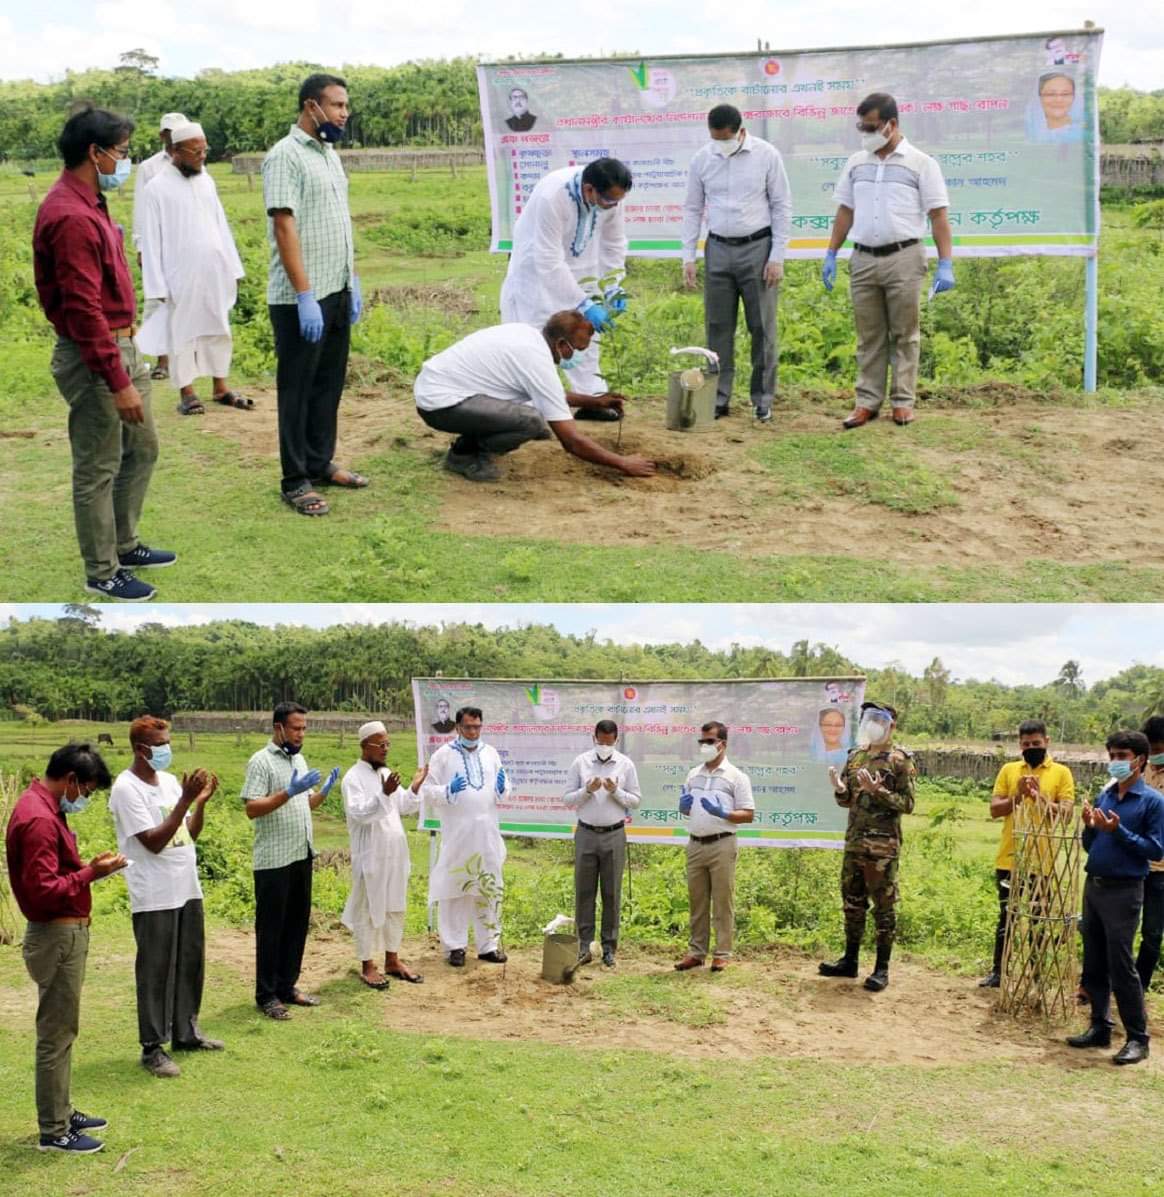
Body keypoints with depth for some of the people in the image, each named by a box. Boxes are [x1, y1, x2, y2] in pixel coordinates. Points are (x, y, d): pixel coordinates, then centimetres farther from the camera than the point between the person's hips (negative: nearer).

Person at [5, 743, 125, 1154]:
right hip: (58, 938, -11)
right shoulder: (39, 819, -22)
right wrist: (91, 873, -19)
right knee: (56, 1033, -1)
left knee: (60, 1030, 19)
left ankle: (61, 1112, 30)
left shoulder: (42, 808, 11)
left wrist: (87, 867, 4)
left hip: (63, 934, 11)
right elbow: (43, 889, -26)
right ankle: (54, 1132, 7)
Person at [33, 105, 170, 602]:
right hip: (94, 359, -10)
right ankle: (101, 574, 13)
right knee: (98, 470, 2)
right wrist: (118, 382, -25)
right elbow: (84, 310, -25)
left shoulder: (86, 203, 10)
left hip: (121, 346, 10)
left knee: (141, 449, 20)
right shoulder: (70, 216, -22)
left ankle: (124, 546, 35)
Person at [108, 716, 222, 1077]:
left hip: (188, 890, 8)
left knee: (191, 964, 15)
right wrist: (185, 800, -22)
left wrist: (201, 801, -4)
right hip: (154, 897, -8)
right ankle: (152, 1048, 9)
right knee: (156, 972, 0)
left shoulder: (169, 781, 9)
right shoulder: (126, 789, -14)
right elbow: (153, 842, -19)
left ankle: (186, 1032, 29)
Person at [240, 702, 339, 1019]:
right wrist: (289, 792, -27)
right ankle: (266, 995, 7)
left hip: (302, 856, 8)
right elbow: (251, 809, -19)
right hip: (274, 860, -8)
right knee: (271, 927, 0)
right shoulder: (261, 761, -11)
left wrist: (323, 792, 1)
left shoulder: (299, 759, 14)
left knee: (297, 923, 12)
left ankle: (287, 986, 23)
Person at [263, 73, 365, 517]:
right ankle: (295, 481, 7)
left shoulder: (329, 153, 13)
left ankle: (320, 463, 26)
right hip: (301, 298, -8)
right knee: (298, 389, 0)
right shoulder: (285, 155, -13)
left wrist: (353, 282, 15)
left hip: (337, 292, 8)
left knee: (329, 383, 14)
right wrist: (305, 296, -22)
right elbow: (285, 229, -19)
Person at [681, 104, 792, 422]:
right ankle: (719, 398, 13)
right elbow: (692, 209, 8)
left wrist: (777, 257, -8)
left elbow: (781, 206, -3)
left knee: (762, 327, 2)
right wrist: (688, 256, 2)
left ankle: (762, 399, 10)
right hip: (718, 250, 3)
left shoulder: (767, 155, -6)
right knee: (718, 327, 5)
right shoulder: (701, 158, 1)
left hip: (757, 247, -2)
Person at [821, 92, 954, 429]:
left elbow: (939, 216, -4)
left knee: (905, 335, 3)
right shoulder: (856, 163, 10)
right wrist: (831, 255, 10)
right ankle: (868, 401, 12)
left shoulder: (920, 163, -2)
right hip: (863, 259, 4)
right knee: (869, 337, 7)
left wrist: (945, 264, -11)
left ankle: (903, 401, 9)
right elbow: (845, 212, 16)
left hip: (904, 258, -4)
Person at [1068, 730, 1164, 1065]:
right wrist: (1090, 827, -4)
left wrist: (1118, 831, -19)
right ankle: (1100, 1027, 22)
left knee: (1121, 966, -6)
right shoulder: (1104, 797, 10)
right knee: (1094, 964, 11)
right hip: (1093, 886, 6)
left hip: (1124, 890, -6)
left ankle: (1137, 1038, 2)